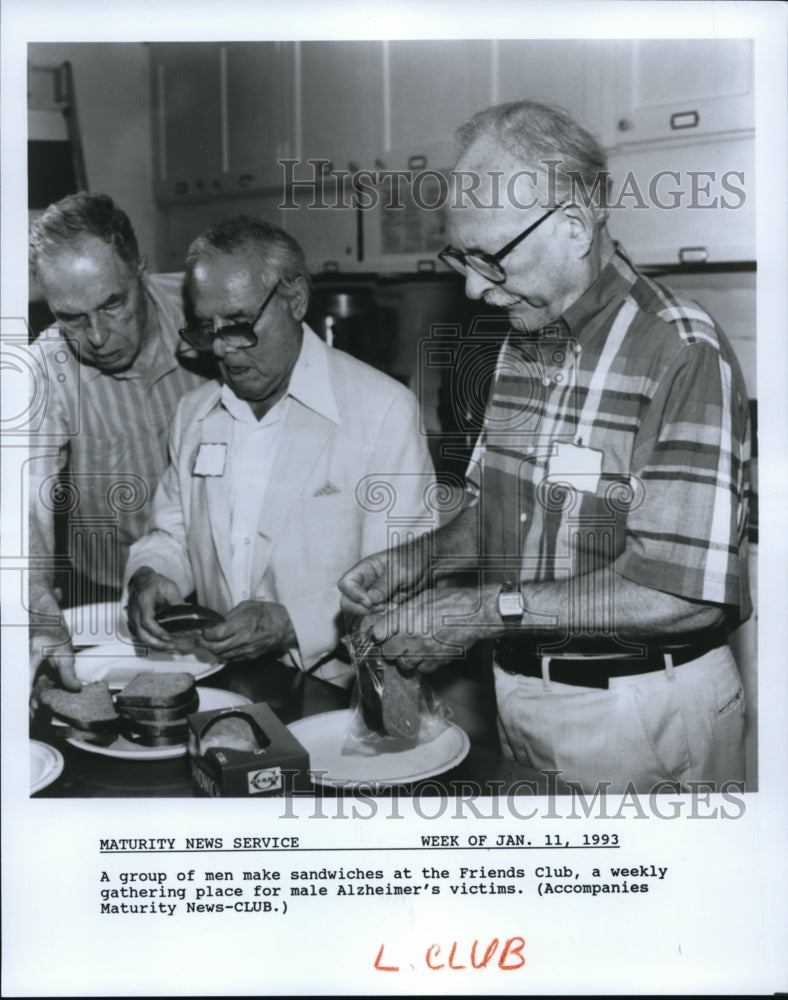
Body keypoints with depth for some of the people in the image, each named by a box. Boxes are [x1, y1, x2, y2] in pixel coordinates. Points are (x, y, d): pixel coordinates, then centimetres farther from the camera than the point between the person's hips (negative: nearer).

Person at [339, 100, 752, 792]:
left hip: (642, 714, -7)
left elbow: (684, 591, -27)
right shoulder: (521, 343, 6)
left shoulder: (683, 355, -21)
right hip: (520, 699, 7)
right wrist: (423, 558, -4)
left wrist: (483, 611, -25)